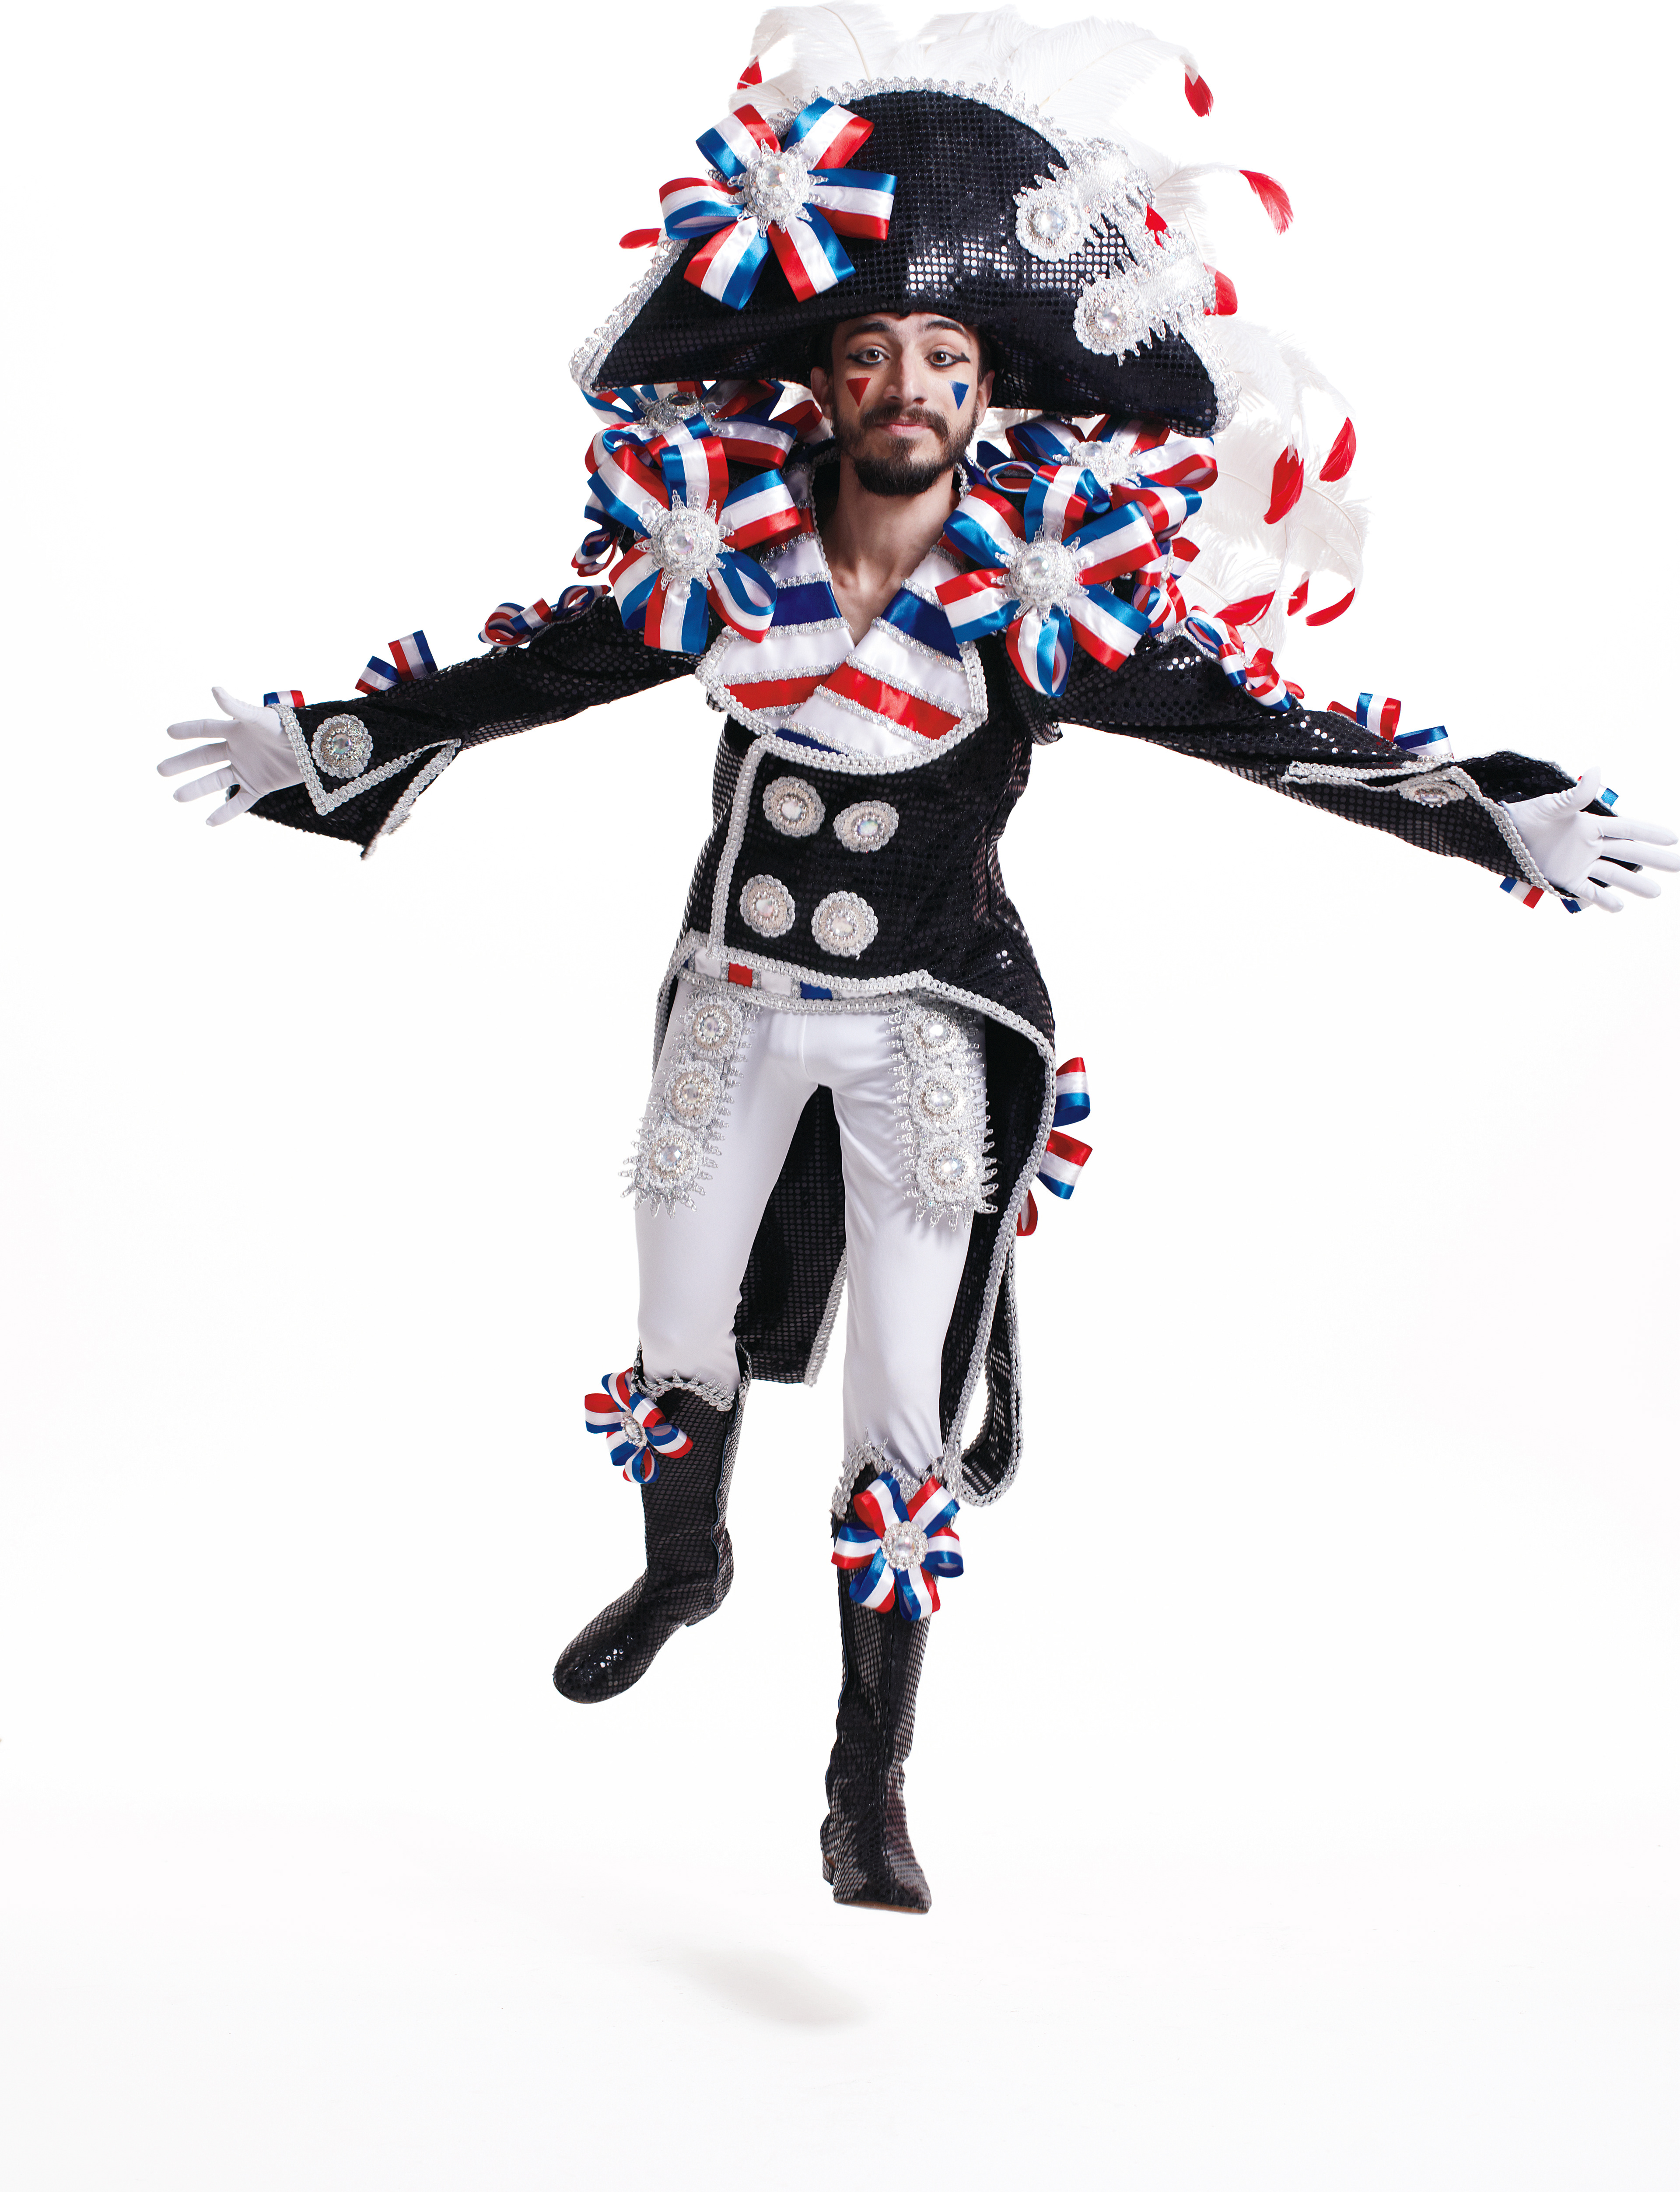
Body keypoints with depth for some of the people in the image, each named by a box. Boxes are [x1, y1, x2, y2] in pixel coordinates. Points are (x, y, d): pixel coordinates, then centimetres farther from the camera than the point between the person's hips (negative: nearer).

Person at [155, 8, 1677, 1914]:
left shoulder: (1046, 586, -16)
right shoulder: (728, 548, -10)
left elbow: (1258, 727, -14)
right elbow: (534, 670, 1)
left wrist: (1505, 820, -18)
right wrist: (322, 745, 6)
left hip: (929, 1038, -3)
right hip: (736, 1008, 3)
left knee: (904, 1422, -4)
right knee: (680, 1348, 20)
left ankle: (869, 1792, 10)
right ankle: (683, 1568, 53)